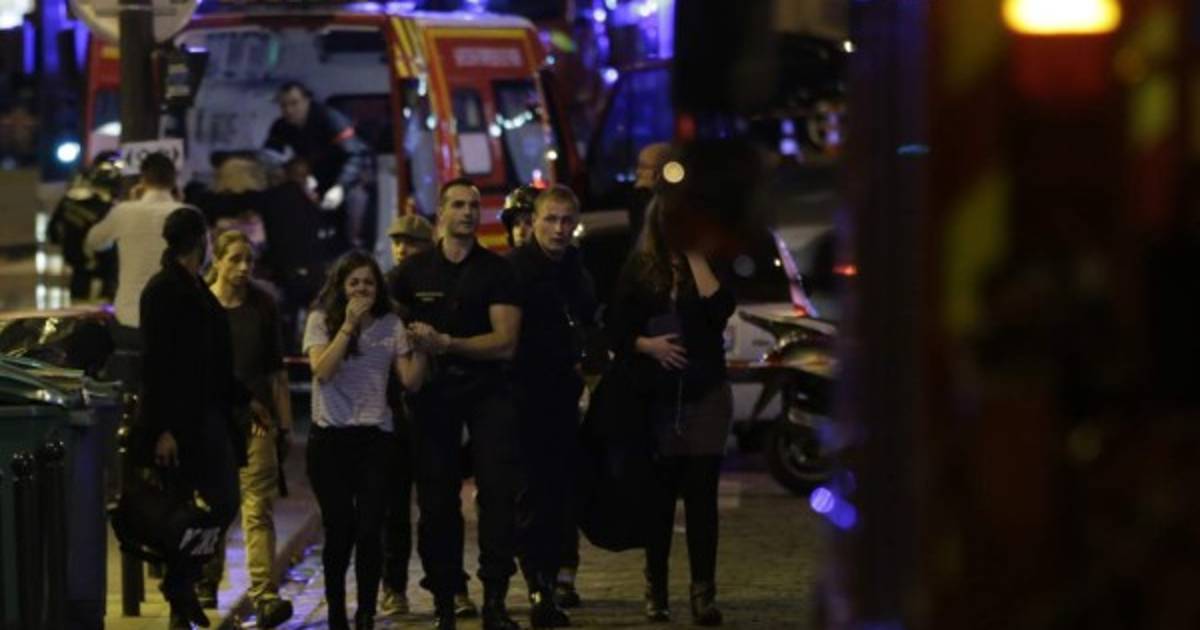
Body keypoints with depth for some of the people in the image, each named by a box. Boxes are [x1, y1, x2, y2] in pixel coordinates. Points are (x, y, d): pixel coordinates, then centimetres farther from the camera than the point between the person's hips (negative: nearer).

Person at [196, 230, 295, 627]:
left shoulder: (262, 306, 8)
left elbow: (277, 370, 12)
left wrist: (285, 422, 8)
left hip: (255, 419, 0)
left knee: (258, 508, -9)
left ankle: (265, 596, -17)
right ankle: (204, 587, 24)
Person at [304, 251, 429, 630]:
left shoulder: (390, 325, 7)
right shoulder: (321, 321, 2)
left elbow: (411, 382, 3)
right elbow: (322, 371, -14)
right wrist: (349, 325, -16)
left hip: (375, 438, 1)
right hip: (330, 439, -1)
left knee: (370, 531, -5)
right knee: (340, 530, 1)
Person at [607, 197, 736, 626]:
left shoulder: (708, 265, 4)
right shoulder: (638, 269, 5)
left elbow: (720, 309, -16)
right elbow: (618, 332, 4)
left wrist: (696, 257, -12)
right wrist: (647, 345, -14)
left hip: (705, 397, -1)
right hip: (654, 399, 1)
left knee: (701, 495, -5)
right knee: (659, 497, 6)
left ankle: (704, 594, -7)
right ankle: (655, 591, 15)